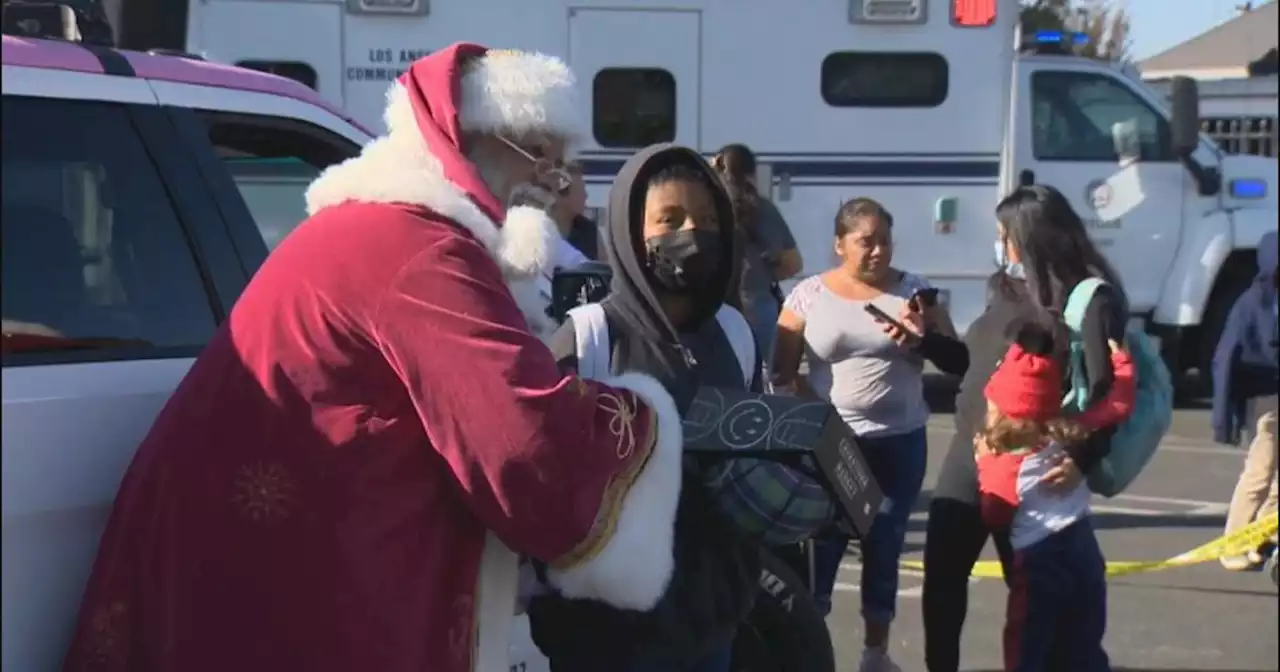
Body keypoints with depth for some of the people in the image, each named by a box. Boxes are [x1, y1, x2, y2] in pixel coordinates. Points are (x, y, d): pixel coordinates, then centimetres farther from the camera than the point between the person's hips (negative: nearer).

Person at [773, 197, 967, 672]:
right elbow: (782, 373, 2)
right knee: (822, 547, 1)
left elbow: (959, 361, 2)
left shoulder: (914, 290, 3)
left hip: (900, 444, 2)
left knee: (884, 548, 10)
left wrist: (921, 339, -16)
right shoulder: (808, 295, -1)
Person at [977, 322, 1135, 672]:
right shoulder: (1070, 435, -2)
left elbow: (994, 517, -2)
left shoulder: (1004, 467, -15)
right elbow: (1119, 403, 6)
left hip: (1039, 564, -6)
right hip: (1083, 552, 6)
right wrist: (1121, 359, 19)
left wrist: (985, 466, 1)